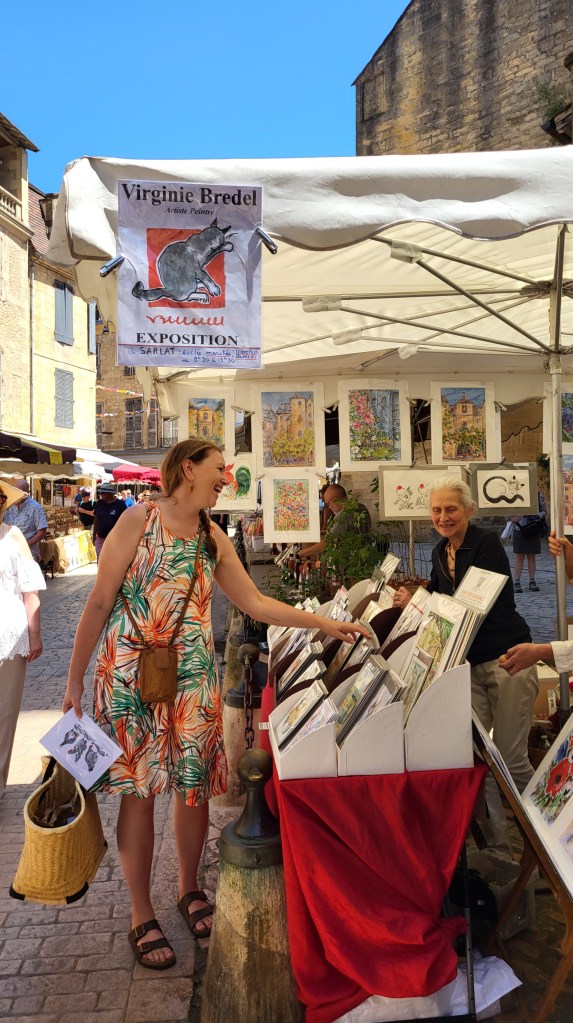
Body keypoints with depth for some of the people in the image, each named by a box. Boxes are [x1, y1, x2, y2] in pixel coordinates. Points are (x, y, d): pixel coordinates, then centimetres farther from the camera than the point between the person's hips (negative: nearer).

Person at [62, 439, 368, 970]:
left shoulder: (214, 539, 10)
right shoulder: (140, 519, -6)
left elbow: (255, 603, 14)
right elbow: (100, 602, -6)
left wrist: (322, 623, 8)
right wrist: (74, 681, -6)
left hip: (194, 679, 5)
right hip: (131, 675, -4)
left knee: (194, 786, 8)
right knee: (137, 791, 3)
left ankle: (189, 888, 33)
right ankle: (141, 916, 20)